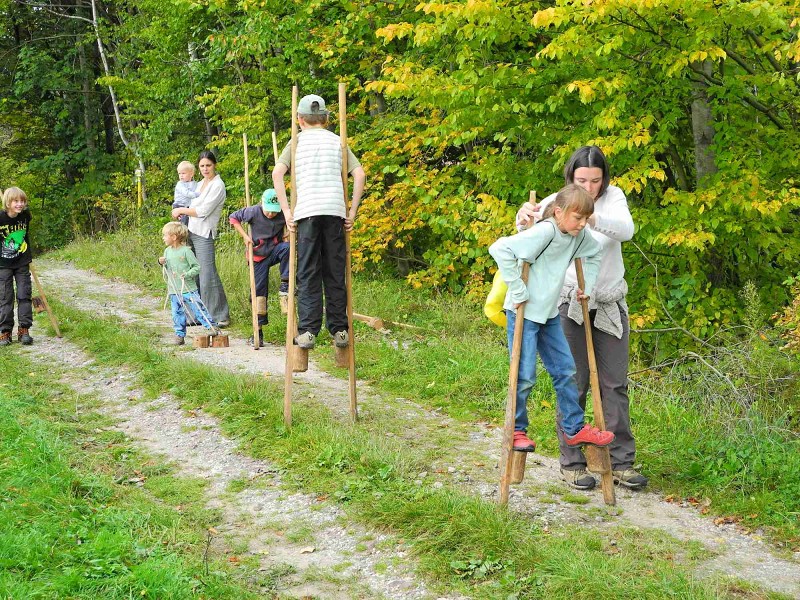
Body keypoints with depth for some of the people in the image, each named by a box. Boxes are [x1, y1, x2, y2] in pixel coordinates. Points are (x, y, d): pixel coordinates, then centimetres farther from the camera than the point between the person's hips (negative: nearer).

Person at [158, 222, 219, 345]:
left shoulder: (186, 251, -9)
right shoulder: (167, 251, 10)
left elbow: (197, 267, -7)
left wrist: (187, 274, -22)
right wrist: (162, 263, 0)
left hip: (188, 288, -6)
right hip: (174, 290, 6)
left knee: (198, 308, -8)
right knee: (177, 313, 8)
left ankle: (211, 326, 0)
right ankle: (179, 335, 16)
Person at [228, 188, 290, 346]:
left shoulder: (283, 215, -13)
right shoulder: (253, 212, -14)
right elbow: (233, 218, 1)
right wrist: (245, 236, -7)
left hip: (275, 251, 0)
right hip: (259, 256, 0)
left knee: (286, 247, -35)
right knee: (259, 292, 0)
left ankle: (285, 284, -24)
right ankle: (258, 331, 8)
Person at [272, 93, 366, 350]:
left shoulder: (298, 141, 10)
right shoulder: (337, 141, 15)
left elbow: (277, 173, -3)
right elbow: (359, 174, 5)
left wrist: (286, 211, -2)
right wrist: (353, 212, 7)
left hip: (306, 212, -2)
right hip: (335, 212, 2)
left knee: (308, 274, 1)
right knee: (335, 273, 7)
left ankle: (308, 331, -5)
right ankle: (339, 330, 8)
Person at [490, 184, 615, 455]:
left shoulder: (578, 236, 1)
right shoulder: (545, 232, -24)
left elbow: (594, 253, 26)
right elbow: (500, 249, -32)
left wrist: (587, 285, 14)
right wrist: (517, 291, -28)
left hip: (549, 313, 8)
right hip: (524, 312, -8)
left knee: (565, 370, 12)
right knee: (524, 376, -3)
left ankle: (574, 428, 23)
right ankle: (516, 431, 15)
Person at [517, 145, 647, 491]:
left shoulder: (613, 197, -3)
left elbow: (626, 230, -22)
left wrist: (590, 218, -40)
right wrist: (525, 221, -49)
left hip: (610, 304, 3)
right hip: (570, 304, -2)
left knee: (615, 384, 5)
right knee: (574, 385, 1)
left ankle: (620, 463, 12)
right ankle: (571, 463, 10)